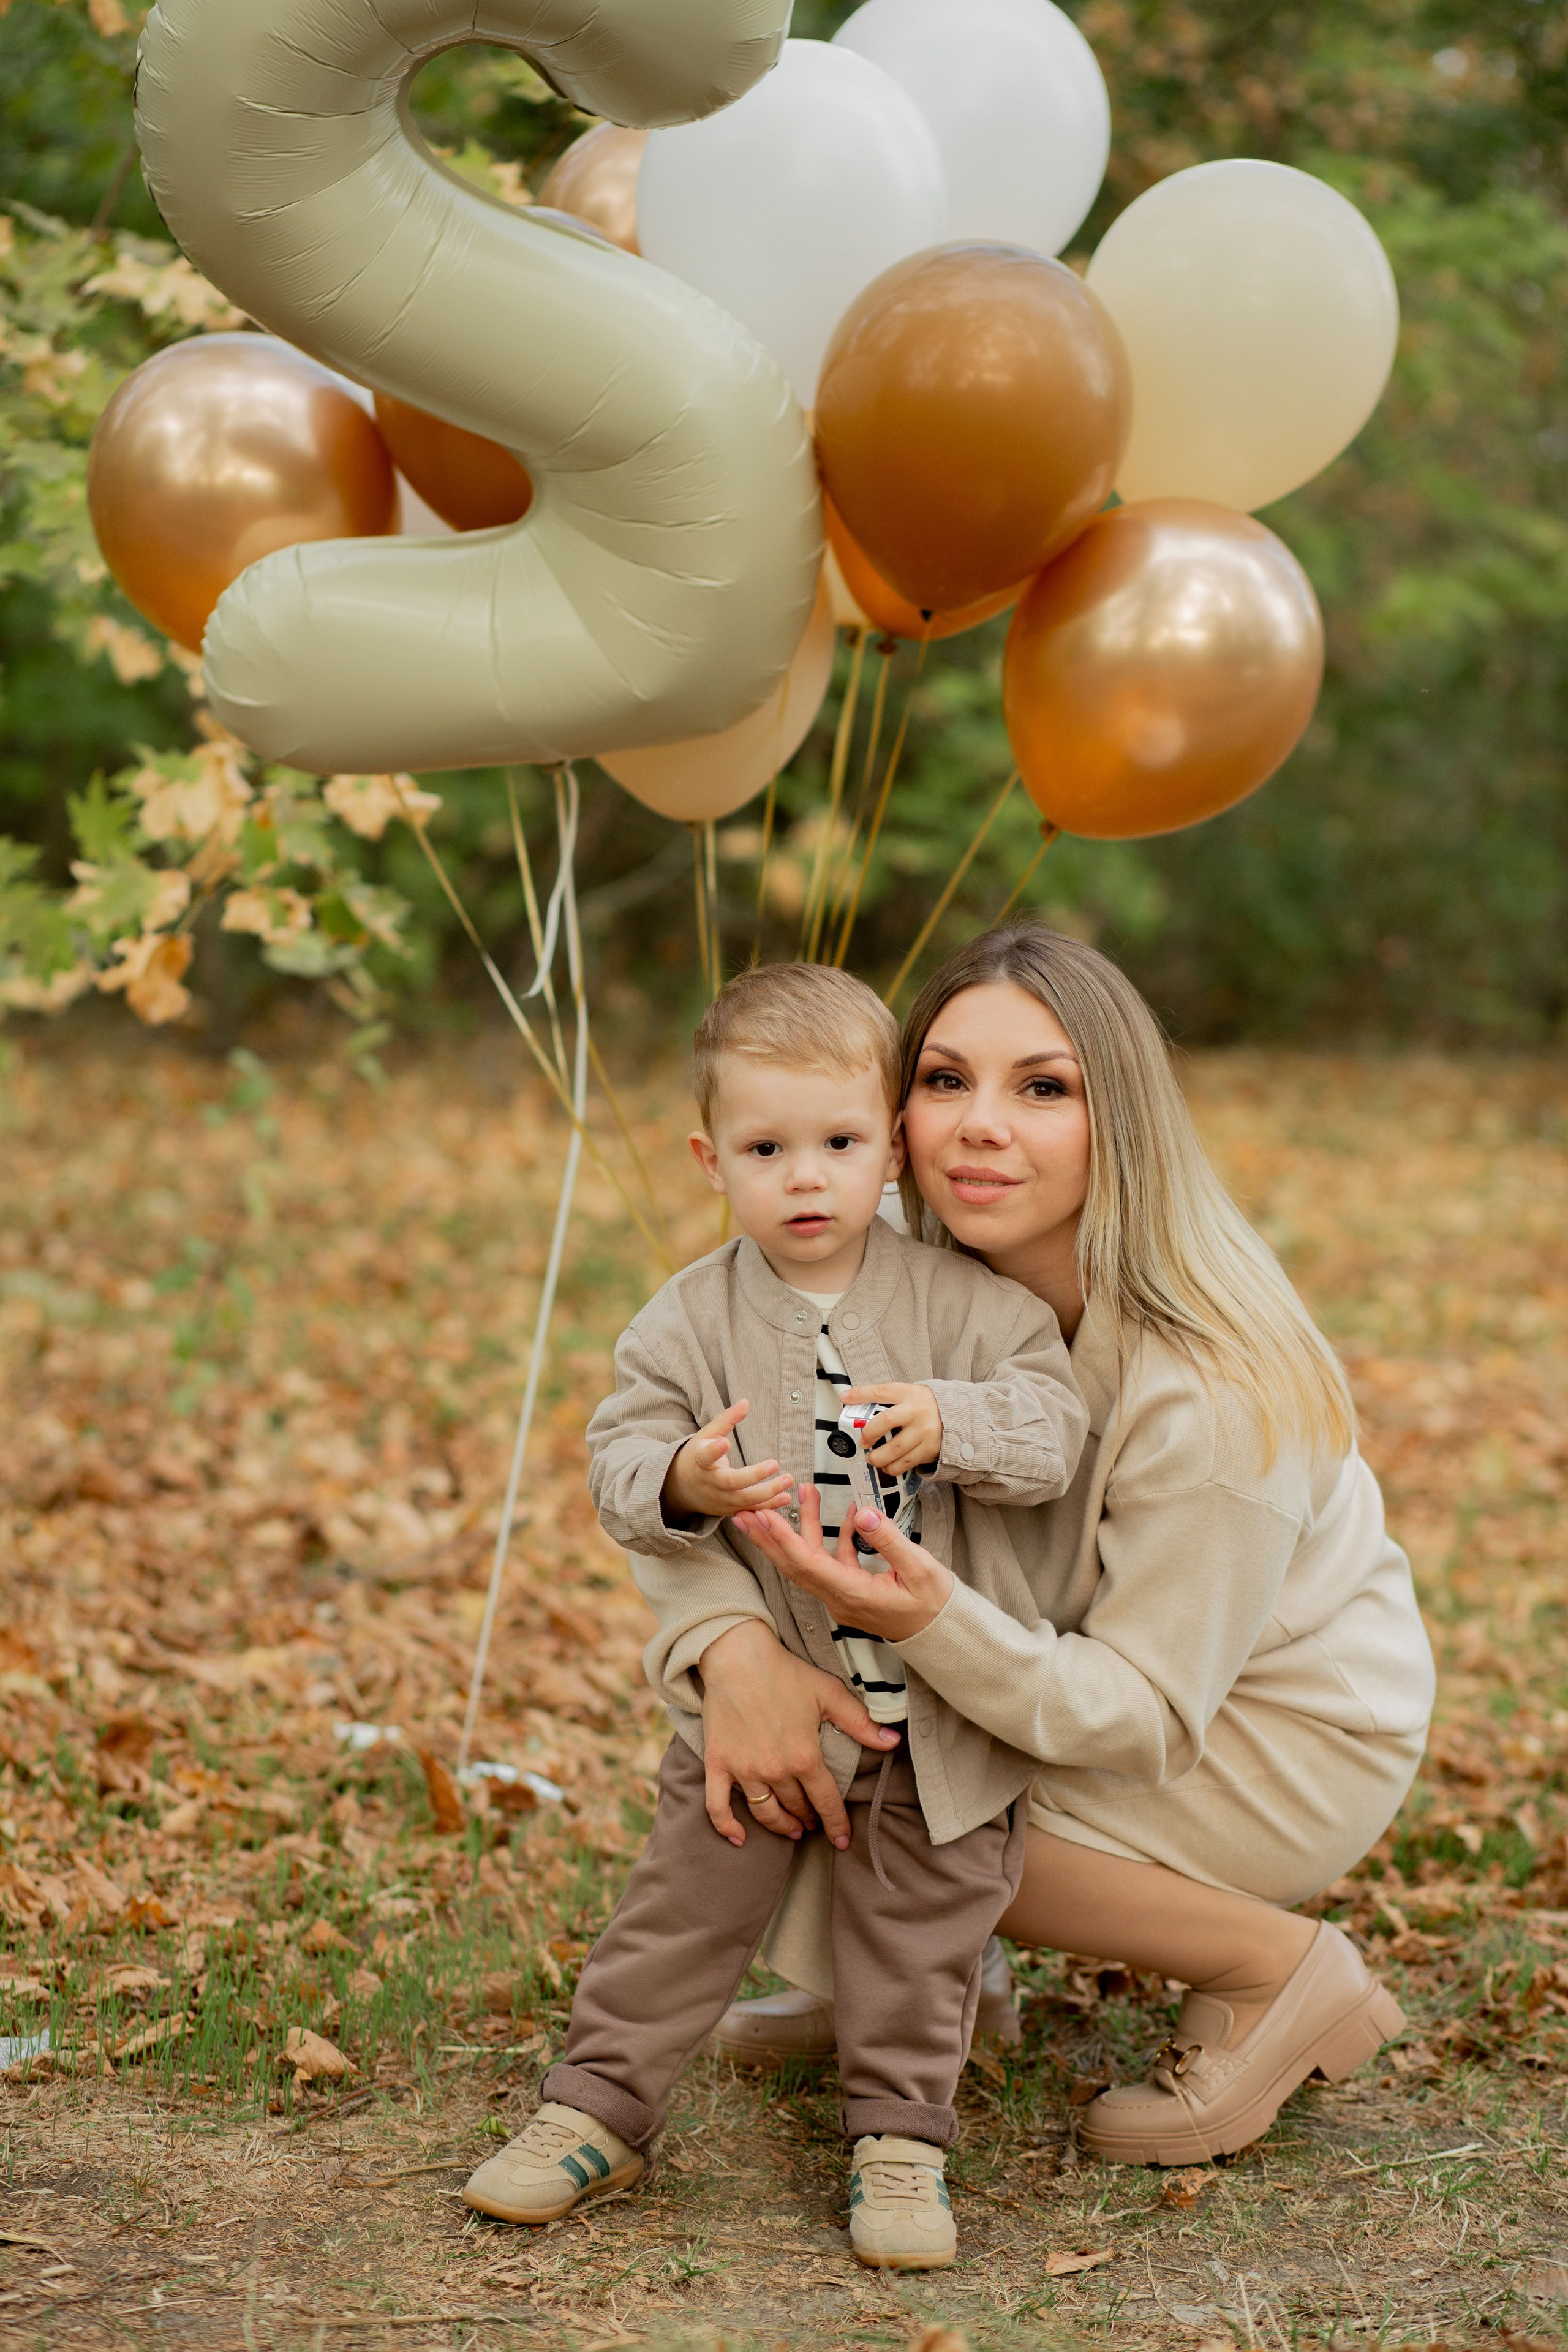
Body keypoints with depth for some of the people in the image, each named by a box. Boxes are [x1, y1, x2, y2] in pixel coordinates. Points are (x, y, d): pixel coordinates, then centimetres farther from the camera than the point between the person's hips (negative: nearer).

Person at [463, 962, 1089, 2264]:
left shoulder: (964, 1302, -6)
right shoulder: (691, 1320, -4)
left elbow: (1053, 1420, -12)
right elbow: (618, 1454, -6)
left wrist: (950, 1422, -31)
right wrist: (683, 1484, -28)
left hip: (941, 1703, 0)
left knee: (920, 1928, 8)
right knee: (690, 1900, 7)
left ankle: (900, 2140, 22)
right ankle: (598, 2109, 20)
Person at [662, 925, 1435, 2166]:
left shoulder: (1211, 1396, -34)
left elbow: (1147, 1714, -28)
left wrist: (936, 1622, -46)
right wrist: (732, 1648, -37)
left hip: (1288, 1738, -6)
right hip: (1099, 1656, 6)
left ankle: (1279, 1971, -8)